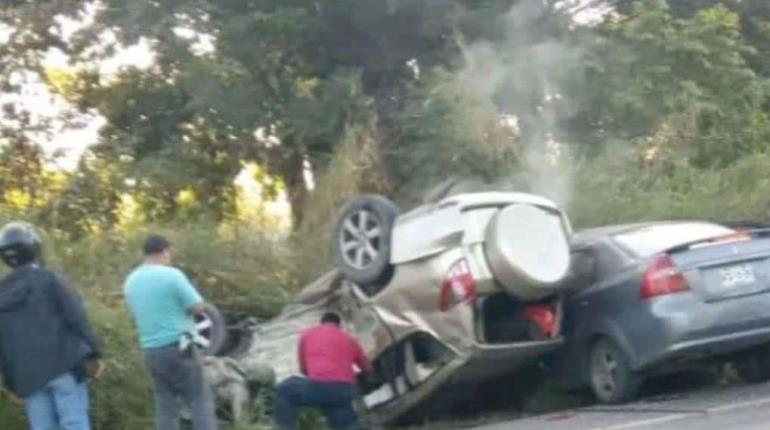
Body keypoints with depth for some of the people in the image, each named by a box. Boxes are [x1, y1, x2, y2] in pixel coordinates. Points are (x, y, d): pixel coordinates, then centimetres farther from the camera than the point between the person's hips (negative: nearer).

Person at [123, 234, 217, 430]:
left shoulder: (131, 281, 10)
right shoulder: (171, 275, -11)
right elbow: (198, 307, -11)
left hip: (151, 351, 6)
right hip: (178, 347, -6)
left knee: (165, 406, 9)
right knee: (200, 400, 0)